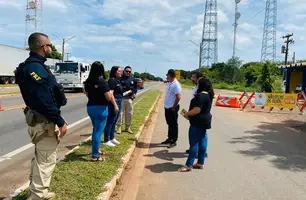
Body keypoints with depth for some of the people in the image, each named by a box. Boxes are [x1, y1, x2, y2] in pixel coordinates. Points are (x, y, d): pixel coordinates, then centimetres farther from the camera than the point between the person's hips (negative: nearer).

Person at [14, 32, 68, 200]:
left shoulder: (34, 65, 12)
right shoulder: (36, 68, -21)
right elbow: (45, 101, -26)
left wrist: (57, 118, 17)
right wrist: (60, 121, -20)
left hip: (39, 118, 11)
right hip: (43, 121, -11)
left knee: (40, 156, 23)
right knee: (47, 159, 1)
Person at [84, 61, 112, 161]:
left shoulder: (88, 81, 2)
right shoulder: (102, 82, -17)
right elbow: (109, 97, -18)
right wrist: (110, 93, 2)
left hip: (90, 107, 7)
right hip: (100, 108, -7)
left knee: (95, 129, 24)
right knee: (98, 131, 2)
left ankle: (96, 150, 38)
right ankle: (95, 155, 9)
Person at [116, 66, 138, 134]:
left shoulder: (132, 79, 13)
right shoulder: (120, 78, -4)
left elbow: (135, 87, 21)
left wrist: (134, 93, 6)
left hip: (129, 98, 5)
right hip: (121, 98, -5)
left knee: (129, 113, 9)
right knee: (120, 113, -4)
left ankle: (128, 127, 21)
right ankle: (119, 127, 6)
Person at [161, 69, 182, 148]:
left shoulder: (176, 85, -18)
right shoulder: (170, 83, 10)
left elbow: (178, 97, -22)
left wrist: (173, 107, -17)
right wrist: (166, 105, 15)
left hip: (172, 108, -9)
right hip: (167, 107, 9)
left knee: (174, 125, 2)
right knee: (169, 124, 18)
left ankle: (174, 141, 12)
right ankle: (169, 139, 30)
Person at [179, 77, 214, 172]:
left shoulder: (200, 95, -20)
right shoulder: (208, 95, 12)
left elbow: (197, 110, -26)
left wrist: (187, 114, -11)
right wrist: (189, 114, 18)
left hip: (198, 122, -10)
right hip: (205, 121, 10)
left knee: (194, 143, -6)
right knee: (202, 142, 12)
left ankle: (189, 165, -1)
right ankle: (200, 163, 20)